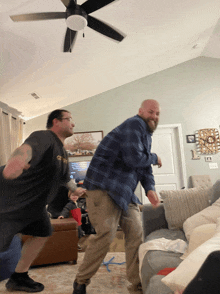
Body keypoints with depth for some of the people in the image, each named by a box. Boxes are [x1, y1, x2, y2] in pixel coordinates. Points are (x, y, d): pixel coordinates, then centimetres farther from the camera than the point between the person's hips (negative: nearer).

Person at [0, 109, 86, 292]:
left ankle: (19, 278, 28)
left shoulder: (63, 153, 9)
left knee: (43, 234, 12)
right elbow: (28, 147, -46)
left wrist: (76, 190, 35)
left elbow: (65, 177, 25)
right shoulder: (44, 137, -22)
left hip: (34, 205, 10)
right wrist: (17, 159, -67)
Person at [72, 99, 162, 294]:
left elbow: (145, 168, 16)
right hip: (103, 188, -10)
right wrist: (154, 158, -5)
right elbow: (133, 158, -25)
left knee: (136, 234, 6)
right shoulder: (135, 125, -12)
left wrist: (150, 189, -2)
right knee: (106, 234, -12)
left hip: (124, 192, 10)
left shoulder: (146, 135, 19)